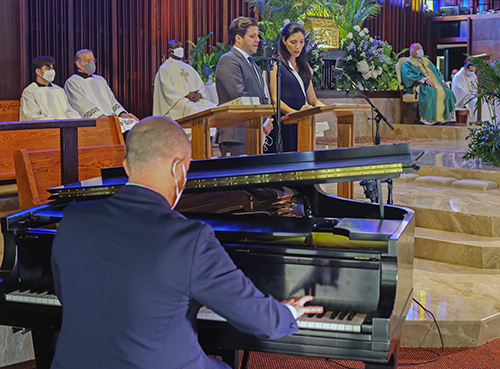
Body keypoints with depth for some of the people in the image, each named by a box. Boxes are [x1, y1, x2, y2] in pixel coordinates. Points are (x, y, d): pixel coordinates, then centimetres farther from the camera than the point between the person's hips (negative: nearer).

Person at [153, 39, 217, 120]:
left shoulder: (188, 67, 25)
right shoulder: (165, 68, 6)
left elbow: (200, 85, 18)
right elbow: (168, 90, -7)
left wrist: (199, 95, -6)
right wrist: (187, 94, -16)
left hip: (196, 100, 6)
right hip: (177, 100, -6)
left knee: (214, 107, -19)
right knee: (193, 110, -36)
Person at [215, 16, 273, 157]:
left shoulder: (253, 64, 23)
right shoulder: (228, 60, -7)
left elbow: (262, 97, 24)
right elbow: (239, 96, -17)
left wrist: (267, 120, 4)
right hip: (237, 136, -9)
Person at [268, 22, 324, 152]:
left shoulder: (304, 67, 21)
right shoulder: (275, 64, 0)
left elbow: (313, 100, 20)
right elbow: (274, 99, -9)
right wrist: (296, 113, -24)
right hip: (284, 125, -6)